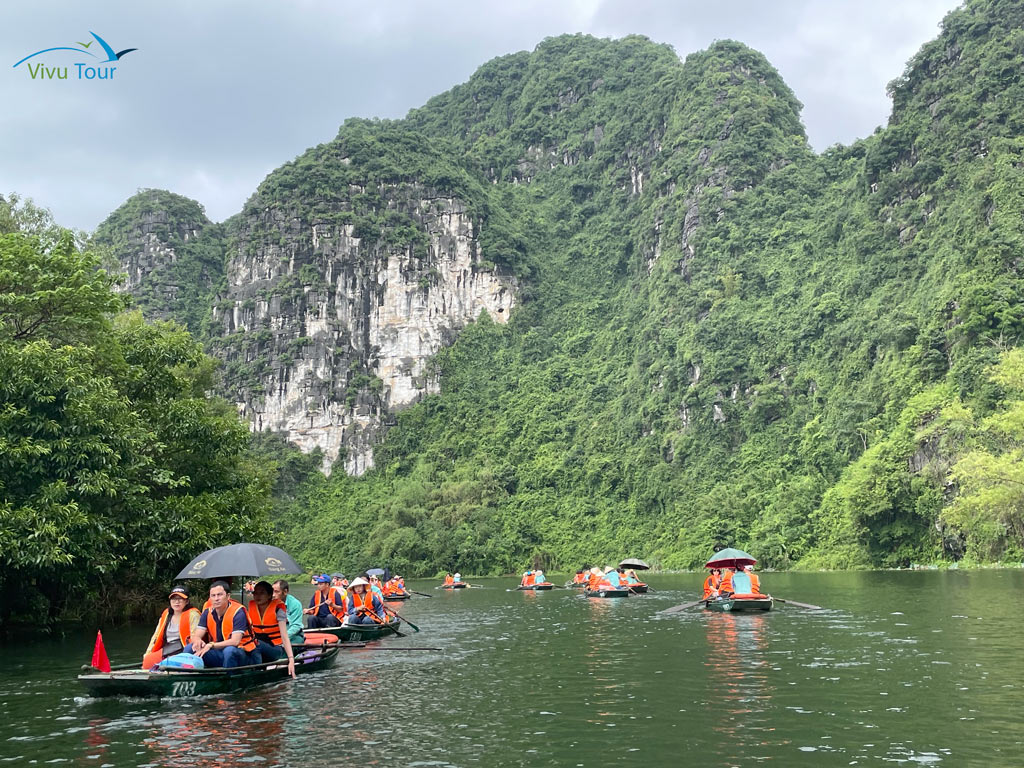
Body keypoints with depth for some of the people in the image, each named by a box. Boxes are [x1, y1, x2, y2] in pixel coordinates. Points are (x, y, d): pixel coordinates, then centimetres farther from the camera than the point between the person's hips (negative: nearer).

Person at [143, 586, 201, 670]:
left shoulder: (192, 614, -2)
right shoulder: (166, 615, 19)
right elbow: (156, 637, 21)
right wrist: (147, 654, 11)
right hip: (166, 652, 6)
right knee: (147, 661, -19)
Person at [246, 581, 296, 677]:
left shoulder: (277, 609, -9)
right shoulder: (251, 607, 4)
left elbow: (284, 636, -15)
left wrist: (291, 659, -26)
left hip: (276, 649, -4)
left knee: (257, 645, -34)